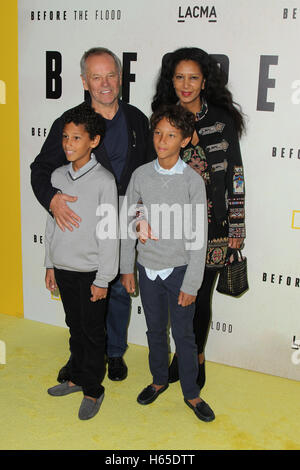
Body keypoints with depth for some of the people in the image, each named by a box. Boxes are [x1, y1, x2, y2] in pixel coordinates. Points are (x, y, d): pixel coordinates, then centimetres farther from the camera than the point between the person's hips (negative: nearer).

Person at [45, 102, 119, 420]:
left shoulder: (104, 181, -14)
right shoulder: (57, 176, 3)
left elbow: (109, 234, -13)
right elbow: (52, 223, 11)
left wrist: (103, 279, -13)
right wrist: (50, 265, 12)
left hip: (90, 271, -5)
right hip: (63, 268, 5)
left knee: (92, 331, 7)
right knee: (75, 326, 20)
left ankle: (93, 390, 22)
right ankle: (77, 377, 37)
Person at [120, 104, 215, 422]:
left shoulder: (193, 181, -11)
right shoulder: (140, 175, -3)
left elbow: (198, 237, -10)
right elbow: (128, 224, 5)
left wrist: (191, 283, -11)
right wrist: (126, 268, 5)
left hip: (179, 270, -3)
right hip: (148, 269, 3)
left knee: (183, 335, 8)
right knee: (155, 330, 18)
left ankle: (191, 393, 26)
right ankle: (159, 380, 39)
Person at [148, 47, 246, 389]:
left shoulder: (222, 119, -1)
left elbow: (235, 175, 0)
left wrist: (237, 227, -2)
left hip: (212, 226, -1)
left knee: (201, 296, 8)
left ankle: (197, 357, 31)